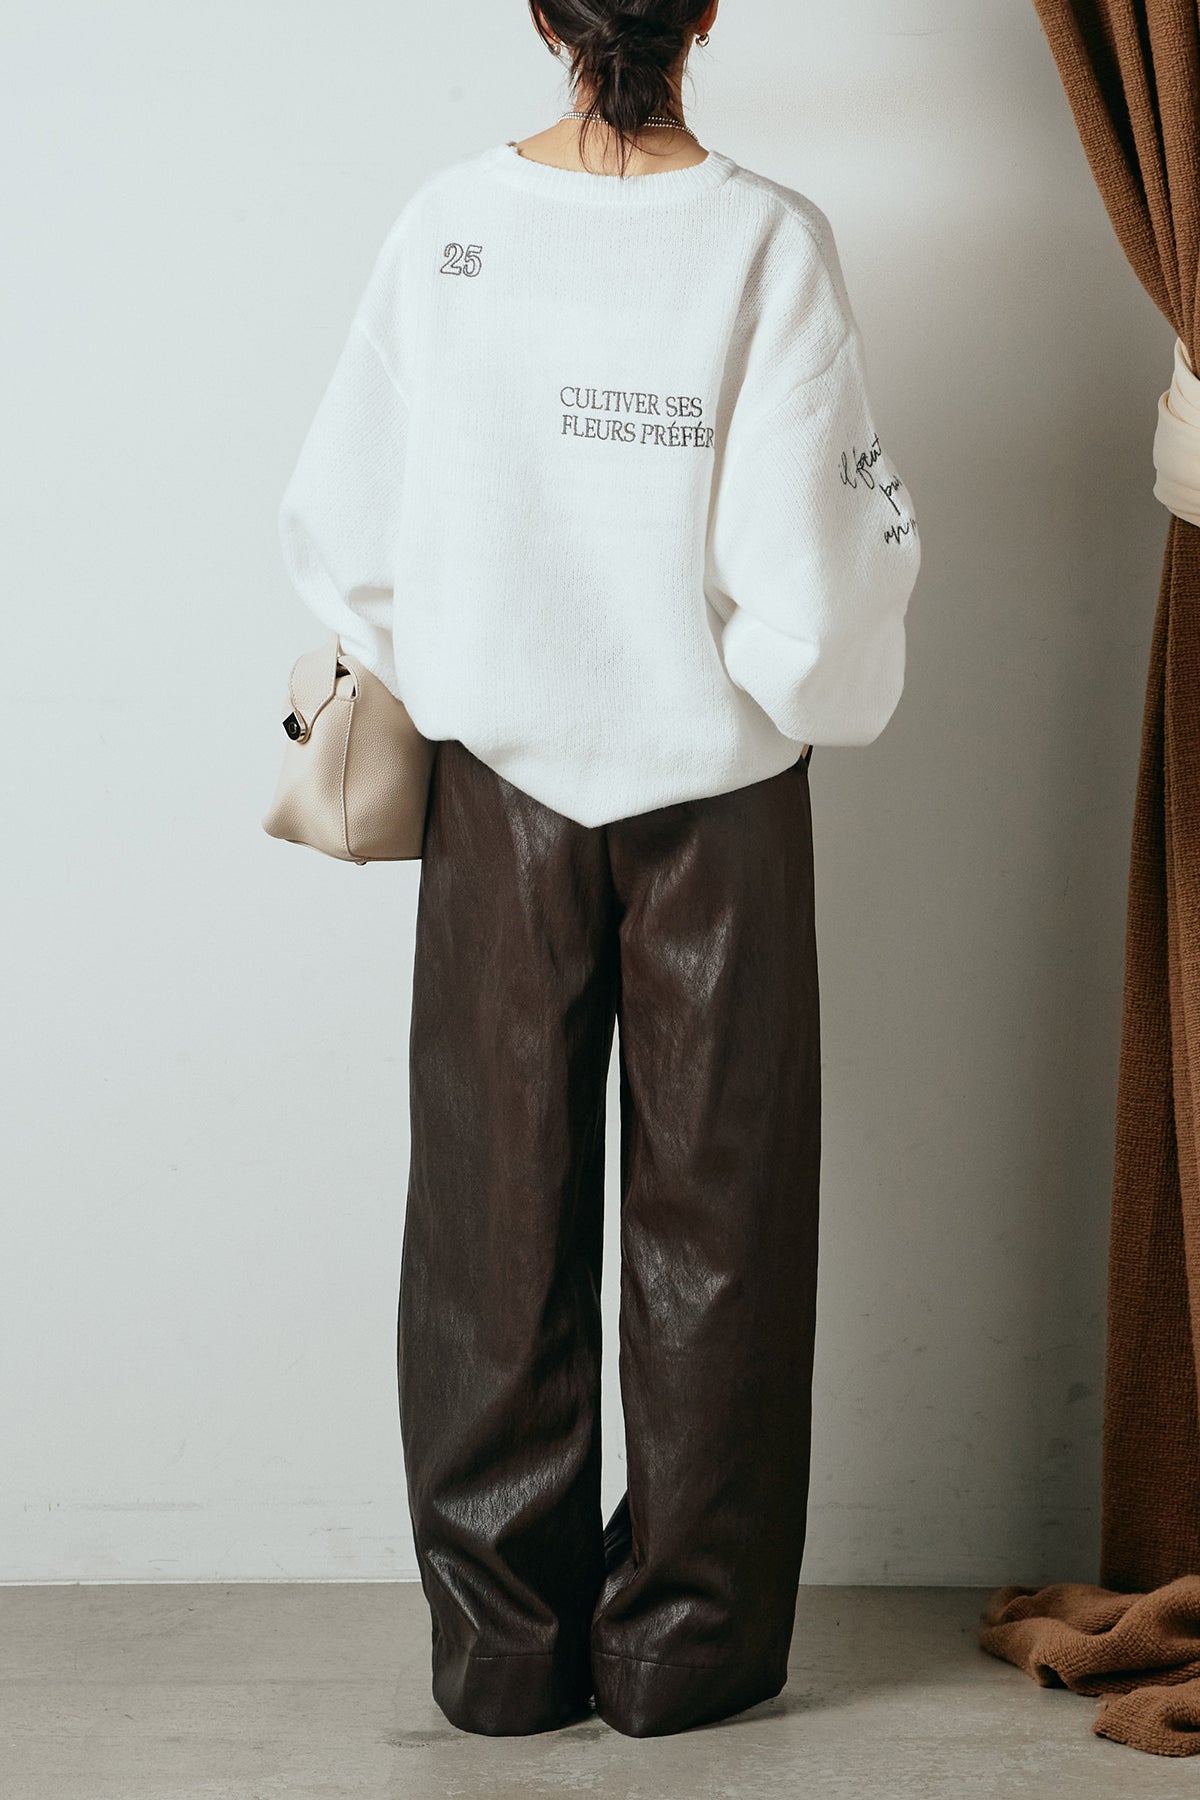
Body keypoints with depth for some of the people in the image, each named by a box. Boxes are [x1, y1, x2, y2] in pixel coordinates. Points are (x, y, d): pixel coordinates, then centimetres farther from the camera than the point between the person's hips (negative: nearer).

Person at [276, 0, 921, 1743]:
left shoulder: (445, 225, -6)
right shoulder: (766, 240, -13)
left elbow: (338, 532, -3)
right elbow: (812, 558, -18)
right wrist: (806, 696, 3)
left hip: (502, 772, 2)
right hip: (715, 781, -2)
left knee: (496, 1214, 11)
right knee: (709, 1211, 10)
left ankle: (503, 1643, 20)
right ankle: (686, 1641, 19)